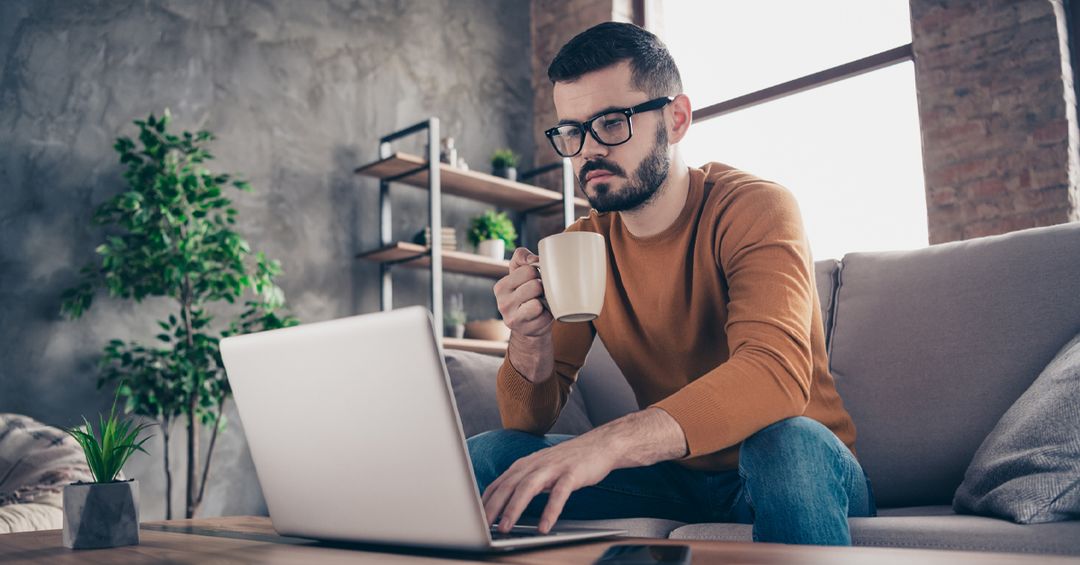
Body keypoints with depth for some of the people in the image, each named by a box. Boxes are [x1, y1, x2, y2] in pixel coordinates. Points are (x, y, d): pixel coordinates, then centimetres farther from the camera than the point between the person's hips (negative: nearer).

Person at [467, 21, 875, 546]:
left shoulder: (754, 208, -16)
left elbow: (777, 370, -35)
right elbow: (530, 422, -2)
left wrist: (607, 442, -48)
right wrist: (530, 338, -25)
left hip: (801, 466, -3)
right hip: (674, 478, 4)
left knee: (788, 444, -37)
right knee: (485, 457, -13)